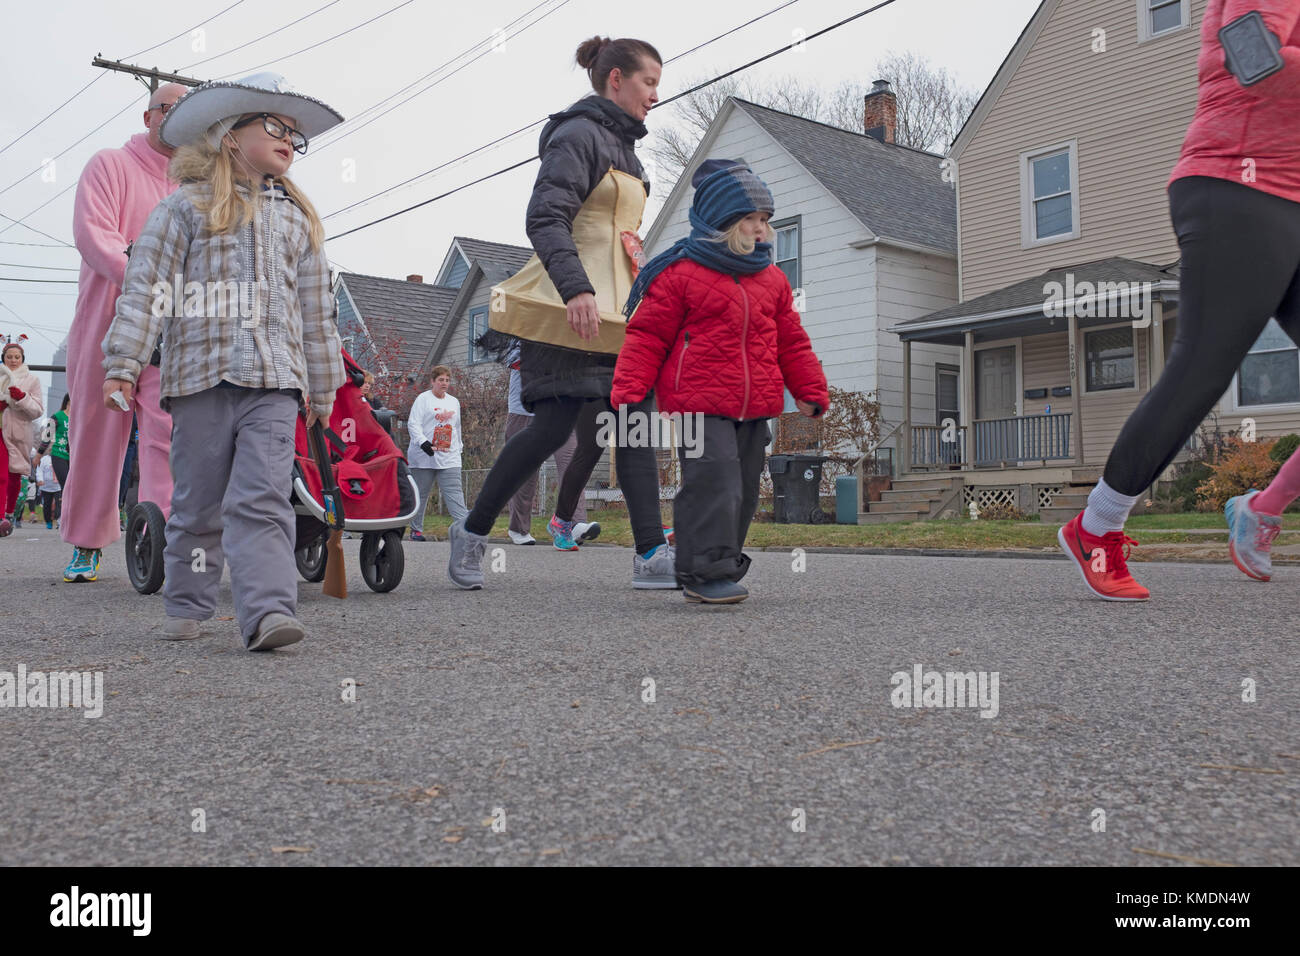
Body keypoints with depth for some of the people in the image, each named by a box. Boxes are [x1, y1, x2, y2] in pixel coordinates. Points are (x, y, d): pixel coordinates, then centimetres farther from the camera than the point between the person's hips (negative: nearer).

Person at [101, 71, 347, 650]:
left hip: (275, 382, 2)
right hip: (201, 375, -1)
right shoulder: (188, 207, 8)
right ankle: (186, 607, 21)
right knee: (198, 502, 6)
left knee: (263, 498, -12)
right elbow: (146, 288, 2)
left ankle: (268, 611, -21)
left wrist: (324, 388, 22)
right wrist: (123, 362, -7)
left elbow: (316, 309, 22)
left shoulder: (298, 219, 19)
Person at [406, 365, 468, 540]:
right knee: (420, 493, 4)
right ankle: (416, 529, 15)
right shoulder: (423, 399, 0)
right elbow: (413, 424, -8)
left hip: (449, 457, 4)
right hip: (424, 456, -3)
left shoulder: (454, 402, 18)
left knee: (454, 492, -7)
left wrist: (459, 446, 24)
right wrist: (423, 442, -21)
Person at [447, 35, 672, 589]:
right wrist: (574, 288, -30)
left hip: (615, 307, 9)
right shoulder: (579, 134, -5)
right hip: (573, 303, -9)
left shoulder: (622, 147, 25)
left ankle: (651, 556, -4)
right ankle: (472, 532, 5)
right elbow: (546, 218, -18)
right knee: (556, 423, -11)